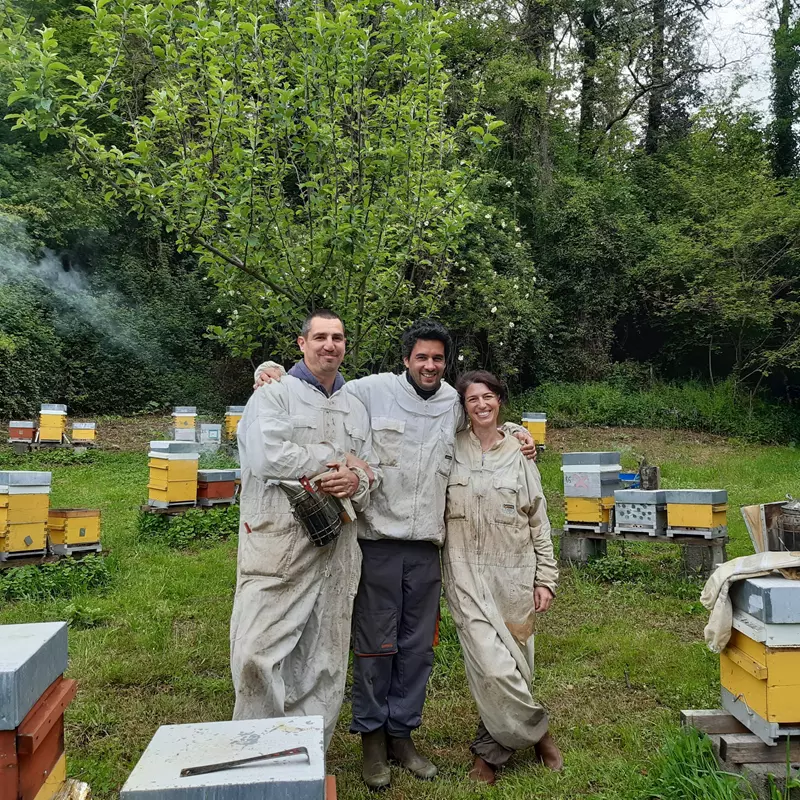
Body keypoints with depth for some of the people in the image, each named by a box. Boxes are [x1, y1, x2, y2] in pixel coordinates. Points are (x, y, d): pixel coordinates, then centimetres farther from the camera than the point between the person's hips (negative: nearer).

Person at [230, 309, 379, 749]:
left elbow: (372, 469, 16)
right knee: (257, 652, -5)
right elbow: (268, 456, -17)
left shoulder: (356, 407, 18)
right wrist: (336, 459, -8)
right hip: (277, 544, -5)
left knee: (325, 662, 11)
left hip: (337, 549, 5)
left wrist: (356, 480, -8)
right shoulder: (274, 395, 0)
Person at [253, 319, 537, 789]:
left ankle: (402, 733, 31)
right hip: (379, 542, -4)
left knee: (418, 647, 13)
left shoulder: (454, 403, 10)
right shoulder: (373, 390, -4)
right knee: (375, 645, 6)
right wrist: (273, 371, -12)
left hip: (427, 547, 4)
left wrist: (514, 431, 13)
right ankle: (372, 737, 25)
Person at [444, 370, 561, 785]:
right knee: (492, 666, -10)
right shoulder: (452, 450, 1)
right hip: (467, 574, -1)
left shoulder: (519, 453, 4)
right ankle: (536, 732, 15)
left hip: (514, 573, 2)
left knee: (515, 664, 7)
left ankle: (490, 749, 29)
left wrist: (545, 578, 2)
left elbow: (539, 521, 6)